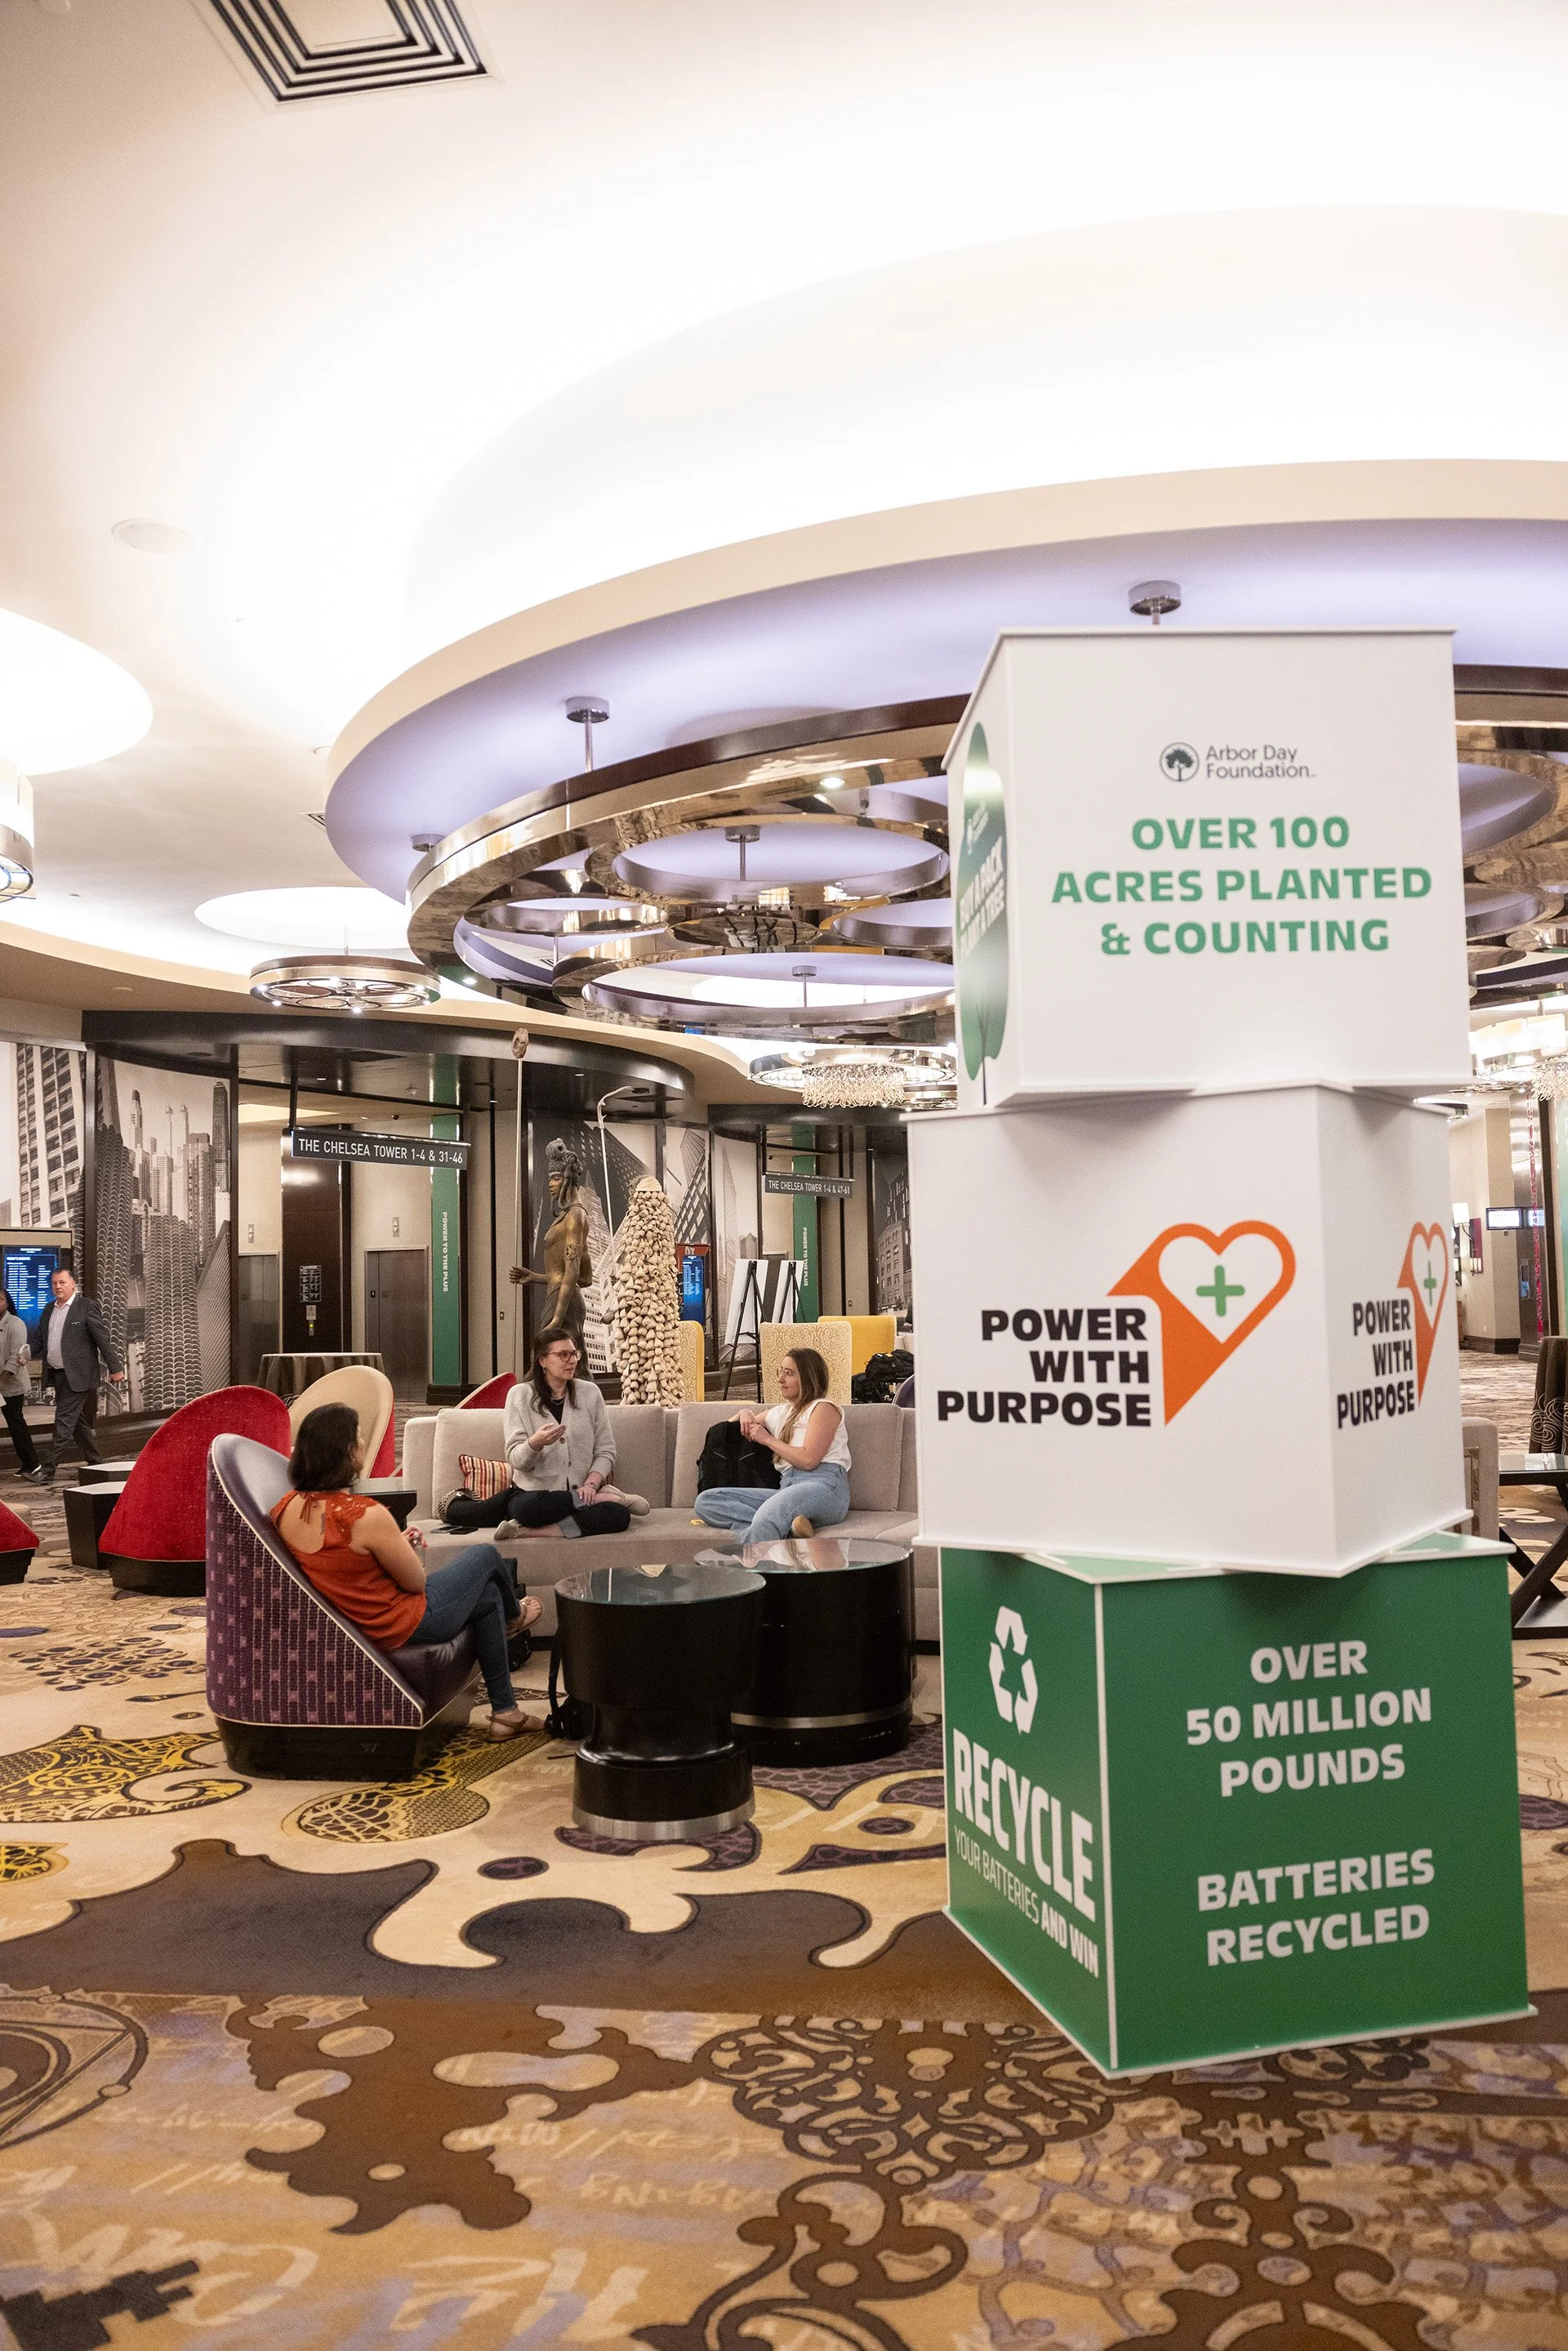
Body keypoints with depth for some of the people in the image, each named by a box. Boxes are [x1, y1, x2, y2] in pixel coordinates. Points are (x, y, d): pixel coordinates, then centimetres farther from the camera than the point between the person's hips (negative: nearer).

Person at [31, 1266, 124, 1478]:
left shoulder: (87, 1306, -6)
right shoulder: (48, 1311, 14)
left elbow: (102, 1339, -8)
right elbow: (39, 1341, 18)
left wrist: (115, 1368, -9)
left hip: (77, 1376, -7)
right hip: (56, 1375, 7)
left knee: (64, 1422, -10)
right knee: (78, 1423, 13)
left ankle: (49, 1469, -11)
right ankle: (96, 1463, 22)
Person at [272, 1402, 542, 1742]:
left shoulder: (287, 1509, -10)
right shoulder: (366, 1515, -34)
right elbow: (416, 1581, -19)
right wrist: (406, 1549, 2)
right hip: (400, 1627, -8)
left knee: (488, 1596, 27)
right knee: (486, 1555, 18)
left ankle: (505, 1712, 43)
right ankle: (513, 1617, 52)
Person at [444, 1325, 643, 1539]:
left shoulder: (589, 1393, 6)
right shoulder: (520, 1395, 1)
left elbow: (605, 1451, 5)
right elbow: (516, 1459, -6)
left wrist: (591, 1484, -14)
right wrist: (535, 1443, -28)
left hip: (580, 1491, 1)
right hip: (533, 1491, -1)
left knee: (619, 1516, -30)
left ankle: (529, 1531, -26)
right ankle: (603, 1497, -20)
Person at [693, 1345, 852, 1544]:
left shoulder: (823, 1408, 5)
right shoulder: (780, 1413, 28)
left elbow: (808, 1460, -9)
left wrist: (768, 1439, 2)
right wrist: (746, 1415, 22)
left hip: (824, 1485, -9)